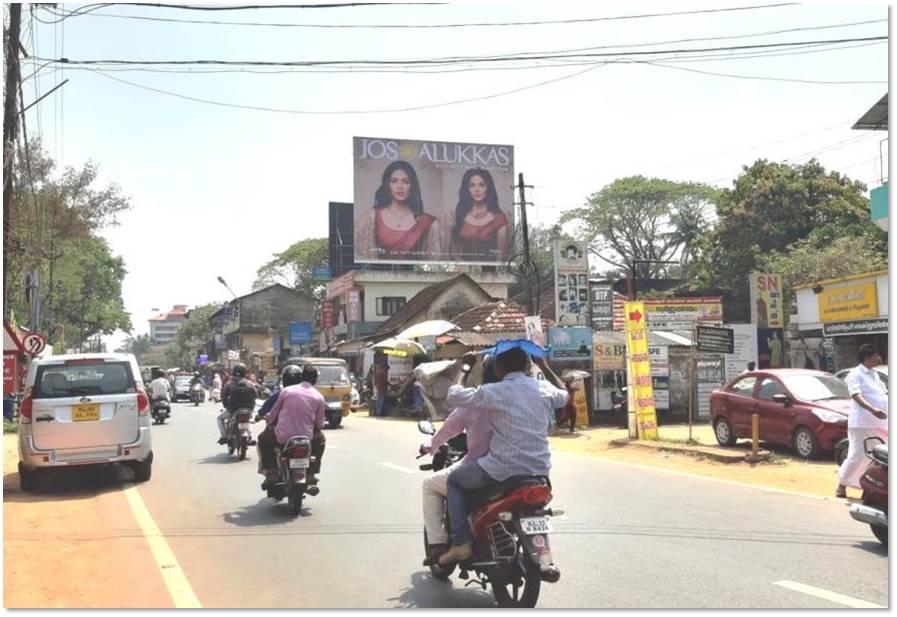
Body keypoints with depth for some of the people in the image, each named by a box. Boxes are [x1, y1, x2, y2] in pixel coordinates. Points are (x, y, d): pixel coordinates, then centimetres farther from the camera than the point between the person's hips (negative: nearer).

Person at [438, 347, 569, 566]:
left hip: (502, 470, -5)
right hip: (540, 471, 5)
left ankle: (461, 543, 7)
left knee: (454, 481, 18)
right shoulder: (544, 389, 3)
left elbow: (452, 397, -4)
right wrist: (545, 367, 31)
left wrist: (463, 369, 9)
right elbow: (564, 396, 25)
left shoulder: (493, 392, -13)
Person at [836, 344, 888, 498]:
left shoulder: (875, 374, 18)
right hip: (862, 422, -8)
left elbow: (884, 393, 28)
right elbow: (856, 395, -21)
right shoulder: (856, 374, -8)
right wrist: (872, 410, -35)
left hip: (880, 422, 8)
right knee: (857, 455, -6)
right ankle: (842, 485, 7)